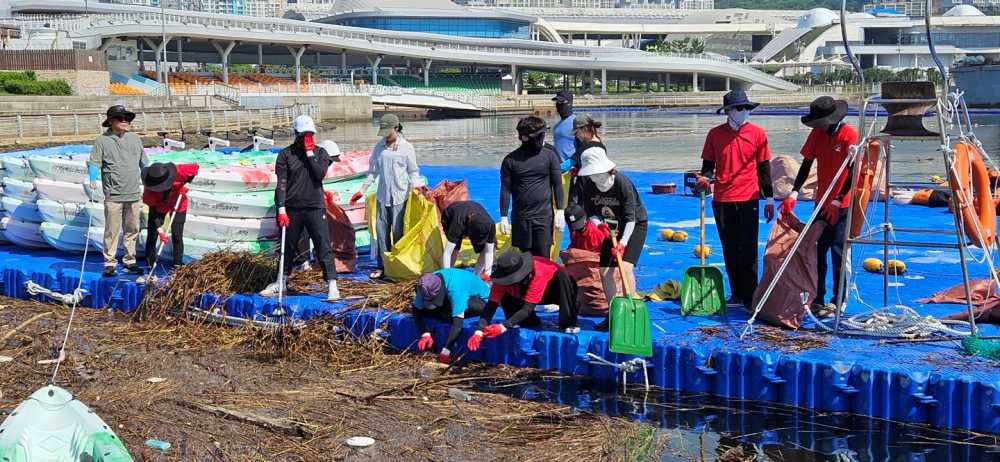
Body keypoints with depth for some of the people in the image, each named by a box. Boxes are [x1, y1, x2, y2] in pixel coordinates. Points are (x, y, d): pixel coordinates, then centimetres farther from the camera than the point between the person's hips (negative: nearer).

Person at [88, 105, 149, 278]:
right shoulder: (102, 140, -1)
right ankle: (110, 263, 4)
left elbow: (144, 162, 22)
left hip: (134, 194, 5)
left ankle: (130, 261, 20)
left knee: (132, 230, 10)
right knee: (112, 231, -4)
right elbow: (94, 163, -2)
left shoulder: (134, 138, 13)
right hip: (113, 196, -4)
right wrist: (93, 179, -18)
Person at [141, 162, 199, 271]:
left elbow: (195, 167, -17)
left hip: (178, 205, 0)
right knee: (152, 235, -3)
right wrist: (159, 229, -30)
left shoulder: (179, 172, -35)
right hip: (158, 207, 0)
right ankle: (149, 266, 5)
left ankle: (178, 265, 5)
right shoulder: (149, 189, -31)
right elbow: (153, 209, -25)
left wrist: (186, 184, -26)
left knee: (177, 236, -4)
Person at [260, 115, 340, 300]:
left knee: (323, 247, -6)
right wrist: (281, 209, -12)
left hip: (315, 207, -1)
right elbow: (281, 184, -4)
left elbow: (320, 174, -11)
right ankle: (281, 282, 28)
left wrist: (310, 153, -9)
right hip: (292, 209, 1)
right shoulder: (285, 154, 1)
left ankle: (332, 286, -6)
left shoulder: (320, 152, 6)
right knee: (287, 247, 13)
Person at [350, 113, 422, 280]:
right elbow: (373, 170, 14)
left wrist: (416, 186, -10)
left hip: (400, 196, -4)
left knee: (398, 231, -2)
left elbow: (413, 172, 5)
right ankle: (382, 265, 9)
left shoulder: (407, 148, -1)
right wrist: (362, 190, 11)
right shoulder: (379, 146, 9)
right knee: (381, 230, 3)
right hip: (382, 195, 4)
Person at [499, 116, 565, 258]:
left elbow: (557, 184, 3)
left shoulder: (550, 155, 0)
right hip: (520, 218, 1)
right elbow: (505, 190, 1)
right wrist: (503, 217, -3)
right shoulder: (510, 160, -1)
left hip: (544, 216, -1)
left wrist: (560, 211, -2)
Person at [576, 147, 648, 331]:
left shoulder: (623, 183, -29)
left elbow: (630, 218, -28)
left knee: (625, 267, -22)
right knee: (605, 271, 0)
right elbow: (591, 212, -5)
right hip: (611, 227, 6)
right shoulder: (587, 185, -15)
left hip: (635, 224, -5)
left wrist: (623, 242, -37)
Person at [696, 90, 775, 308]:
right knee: (730, 249, 8)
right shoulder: (715, 134, 5)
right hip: (722, 200, 2)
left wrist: (769, 199, 6)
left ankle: (750, 296, 2)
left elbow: (764, 168, 6)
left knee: (747, 249, -3)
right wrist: (704, 178, -10)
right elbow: (708, 164, 12)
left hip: (748, 200, -2)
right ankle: (737, 295, 17)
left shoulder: (757, 134, 2)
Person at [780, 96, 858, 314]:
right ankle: (817, 299, 14)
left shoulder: (849, 134, -14)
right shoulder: (817, 133, 3)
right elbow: (806, 165, 5)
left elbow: (853, 172, -15)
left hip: (842, 204, -6)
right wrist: (794, 193, -5)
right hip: (822, 203, 6)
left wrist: (837, 201, -19)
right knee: (818, 250, 7)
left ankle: (838, 301, 5)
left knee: (838, 251, -4)